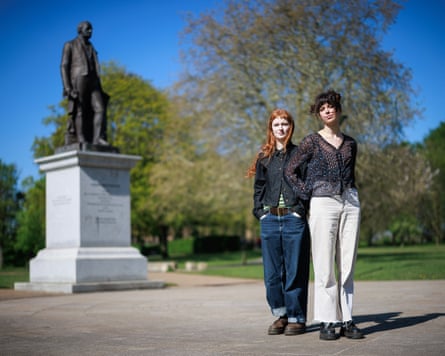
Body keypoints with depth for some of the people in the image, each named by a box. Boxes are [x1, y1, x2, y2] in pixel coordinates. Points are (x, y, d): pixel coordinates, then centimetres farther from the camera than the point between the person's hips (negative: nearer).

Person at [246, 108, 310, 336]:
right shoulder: (264, 157, 13)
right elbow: (258, 187, 15)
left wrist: (302, 209, -9)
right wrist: (260, 212, 4)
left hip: (294, 218, -3)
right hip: (270, 219, 3)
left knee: (294, 270, -1)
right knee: (272, 272, 4)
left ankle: (296, 317, 7)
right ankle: (281, 315, 16)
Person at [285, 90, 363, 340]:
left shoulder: (350, 143, 14)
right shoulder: (312, 141, 2)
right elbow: (291, 171, 5)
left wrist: (353, 197, 14)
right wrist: (308, 192, -1)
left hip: (350, 204, 4)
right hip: (323, 204, -4)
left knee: (347, 264, 4)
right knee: (324, 266, -3)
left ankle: (346, 320, 10)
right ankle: (327, 322, 2)